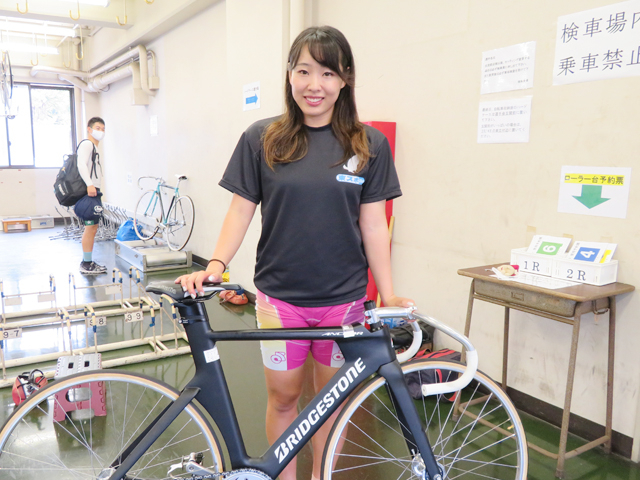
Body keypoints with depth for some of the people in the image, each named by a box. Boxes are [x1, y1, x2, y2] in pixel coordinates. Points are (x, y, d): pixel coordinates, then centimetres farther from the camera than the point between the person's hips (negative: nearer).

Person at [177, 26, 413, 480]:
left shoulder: (369, 145, -1)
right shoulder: (261, 139, -2)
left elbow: (373, 224, -1)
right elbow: (241, 210, 0)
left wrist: (389, 294, -4)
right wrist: (215, 266, -14)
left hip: (344, 297, 1)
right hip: (280, 295, 0)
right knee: (283, 394, 13)